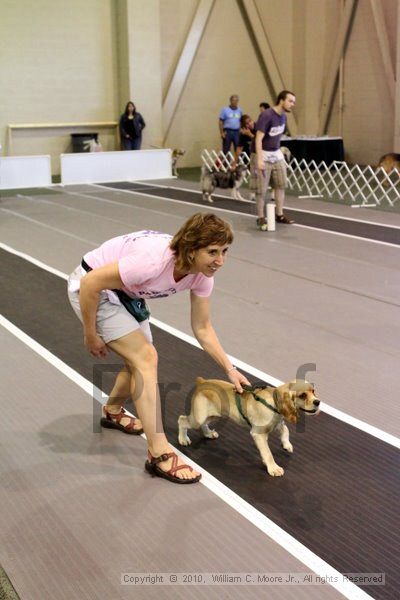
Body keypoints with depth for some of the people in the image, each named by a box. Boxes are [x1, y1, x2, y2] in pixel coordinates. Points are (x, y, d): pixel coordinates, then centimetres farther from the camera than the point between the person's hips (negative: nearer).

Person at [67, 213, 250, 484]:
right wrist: (91, 336, -19)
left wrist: (230, 369, -9)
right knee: (146, 358, -17)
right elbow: (90, 283, -31)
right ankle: (159, 454, -11)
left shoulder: (202, 274, -15)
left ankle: (112, 411, 47)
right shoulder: (153, 260, -38)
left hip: (125, 292, 8)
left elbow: (203, 328, -2)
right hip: (90, 288, -8)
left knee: (139, 361, 16)